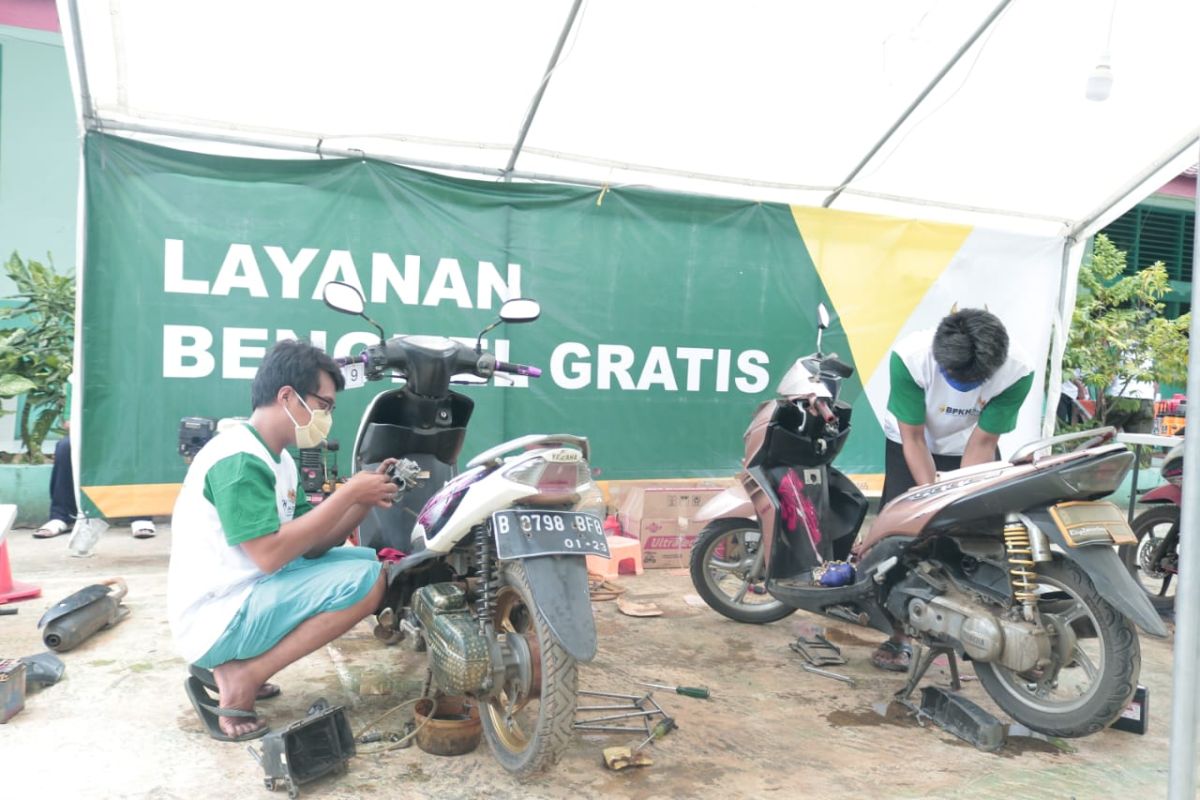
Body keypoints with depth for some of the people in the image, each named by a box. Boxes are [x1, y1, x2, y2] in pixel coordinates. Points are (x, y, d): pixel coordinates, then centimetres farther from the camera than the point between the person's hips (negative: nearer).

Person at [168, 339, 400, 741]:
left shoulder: (278, 461, 11)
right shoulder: (238, 459, -19)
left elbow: (309, 545, 7)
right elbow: (270, 554, -26)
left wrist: (364, 500, -7)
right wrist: (347, 493, -21)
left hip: (245, 595, 10)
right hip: (217, 620, -10)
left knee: (365, 559, 12)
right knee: (366, 580, -21)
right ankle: (238, 680, -10)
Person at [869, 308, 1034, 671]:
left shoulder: (1017, 370, -30)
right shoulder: (909, 356, -34)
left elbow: (982, 443, -21)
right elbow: (913, 439, -24)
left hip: (970, 448, 1)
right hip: (911, 441, -1)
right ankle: (898, 635, -1)